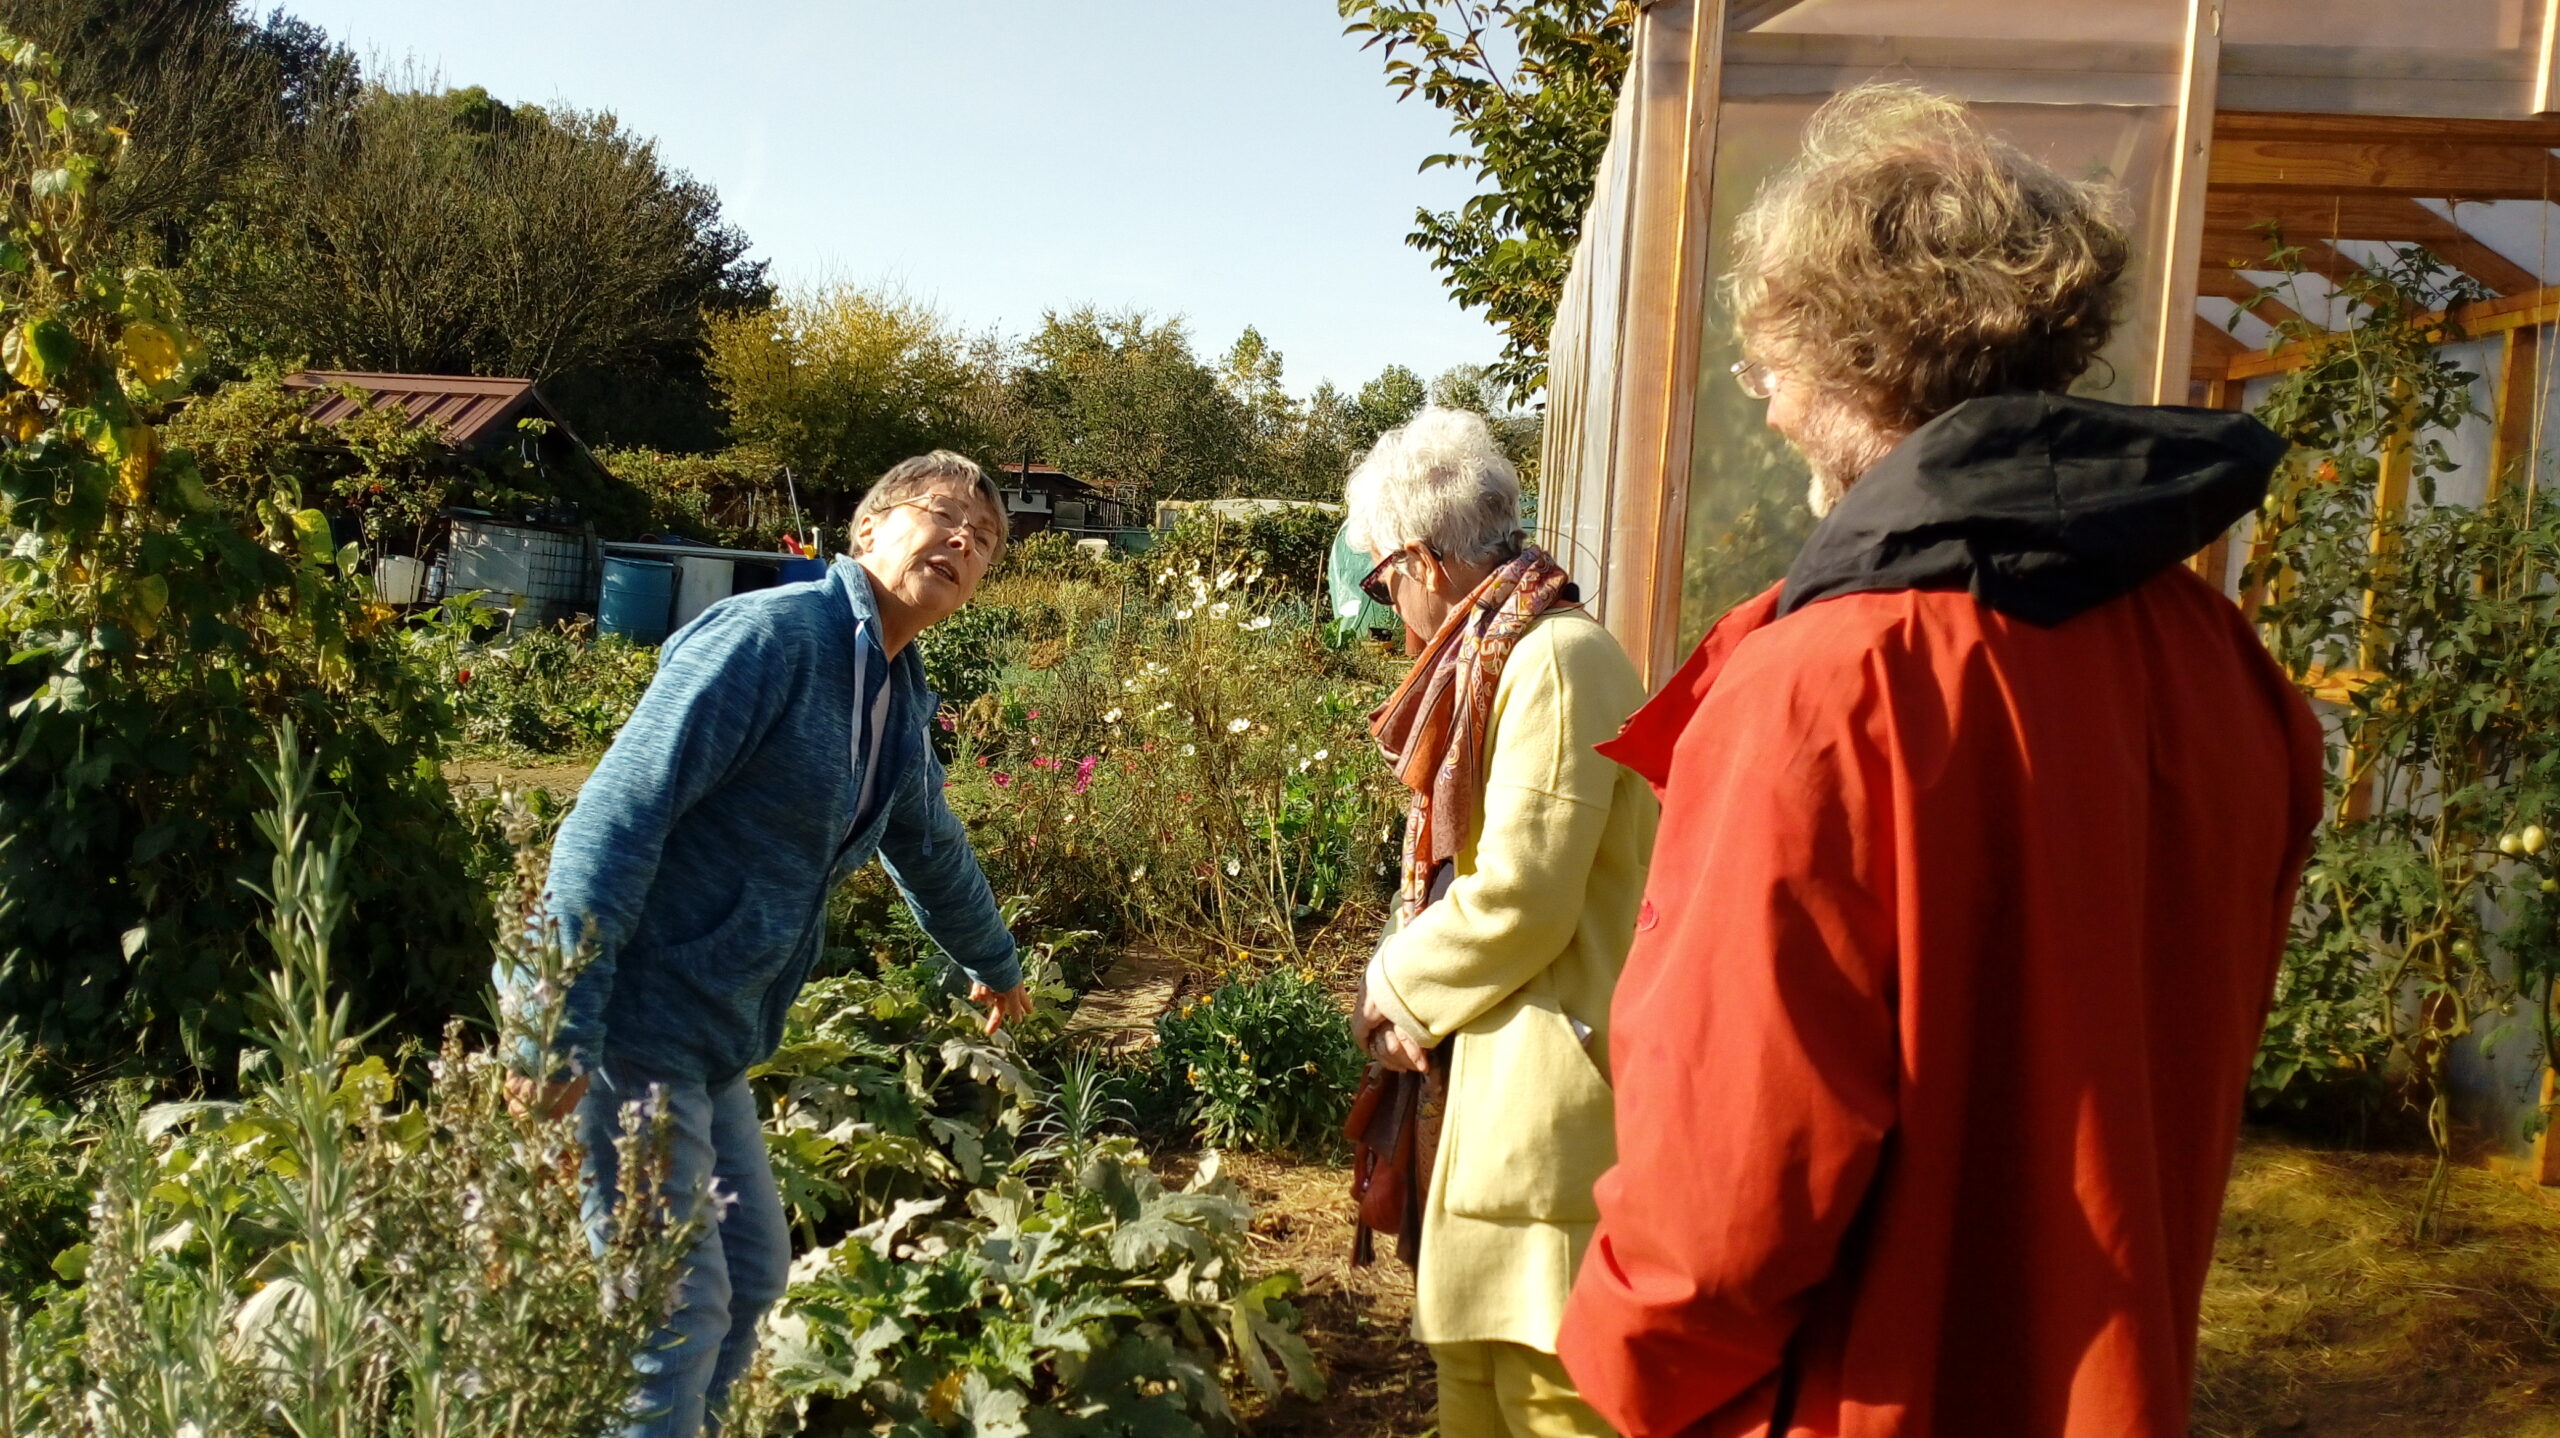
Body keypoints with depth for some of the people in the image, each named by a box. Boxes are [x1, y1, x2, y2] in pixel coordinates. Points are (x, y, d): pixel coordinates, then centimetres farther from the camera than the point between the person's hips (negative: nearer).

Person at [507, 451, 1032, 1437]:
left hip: (713, 1039, 9)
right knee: (675, 1307, -5)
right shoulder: (771, 636, -16)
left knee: (752, 1276, 16)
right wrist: (566, 1027, -28)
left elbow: (929, 849, 31)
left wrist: (992, 964, 44)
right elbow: (615, 817, -23)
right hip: (628, 1022, -9)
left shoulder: (899, 701, 12)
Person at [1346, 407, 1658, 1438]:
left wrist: (1404, 988, -7)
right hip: (1497, 1074, 10)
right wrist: (1407, 980, 2)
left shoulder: (1553, 659, -17)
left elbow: (1523, 897, -22)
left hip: (1548, 1080, -10)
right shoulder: (1500, 657, 14)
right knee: (1472, 1353, 19)